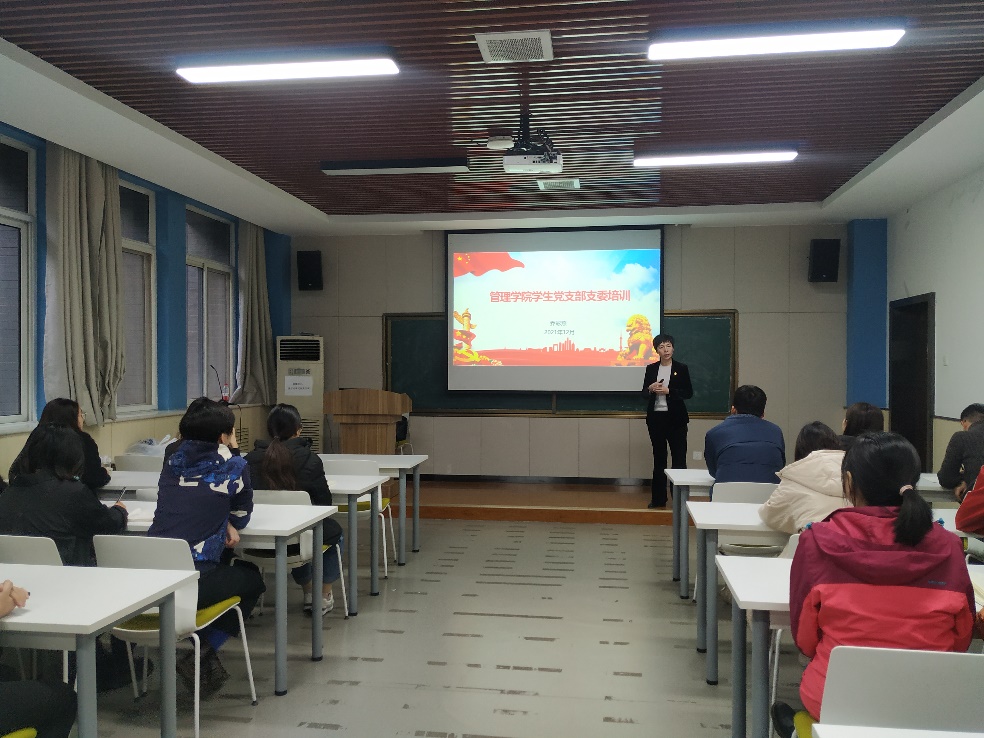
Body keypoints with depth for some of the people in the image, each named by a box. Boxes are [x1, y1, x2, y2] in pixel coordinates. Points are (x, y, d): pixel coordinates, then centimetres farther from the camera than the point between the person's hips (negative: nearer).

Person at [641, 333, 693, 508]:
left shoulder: (681, 368, 0)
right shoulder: (651, 369, 7)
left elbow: (689, 393, -3)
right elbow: (644, 393, 11)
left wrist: (668, 391, -15)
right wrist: (651, 389, -10)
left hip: (675, 418, -3)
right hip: (655, 417, 3)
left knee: (679, 458, -4)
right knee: (658, 458, 10)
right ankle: (659, 499, 18)